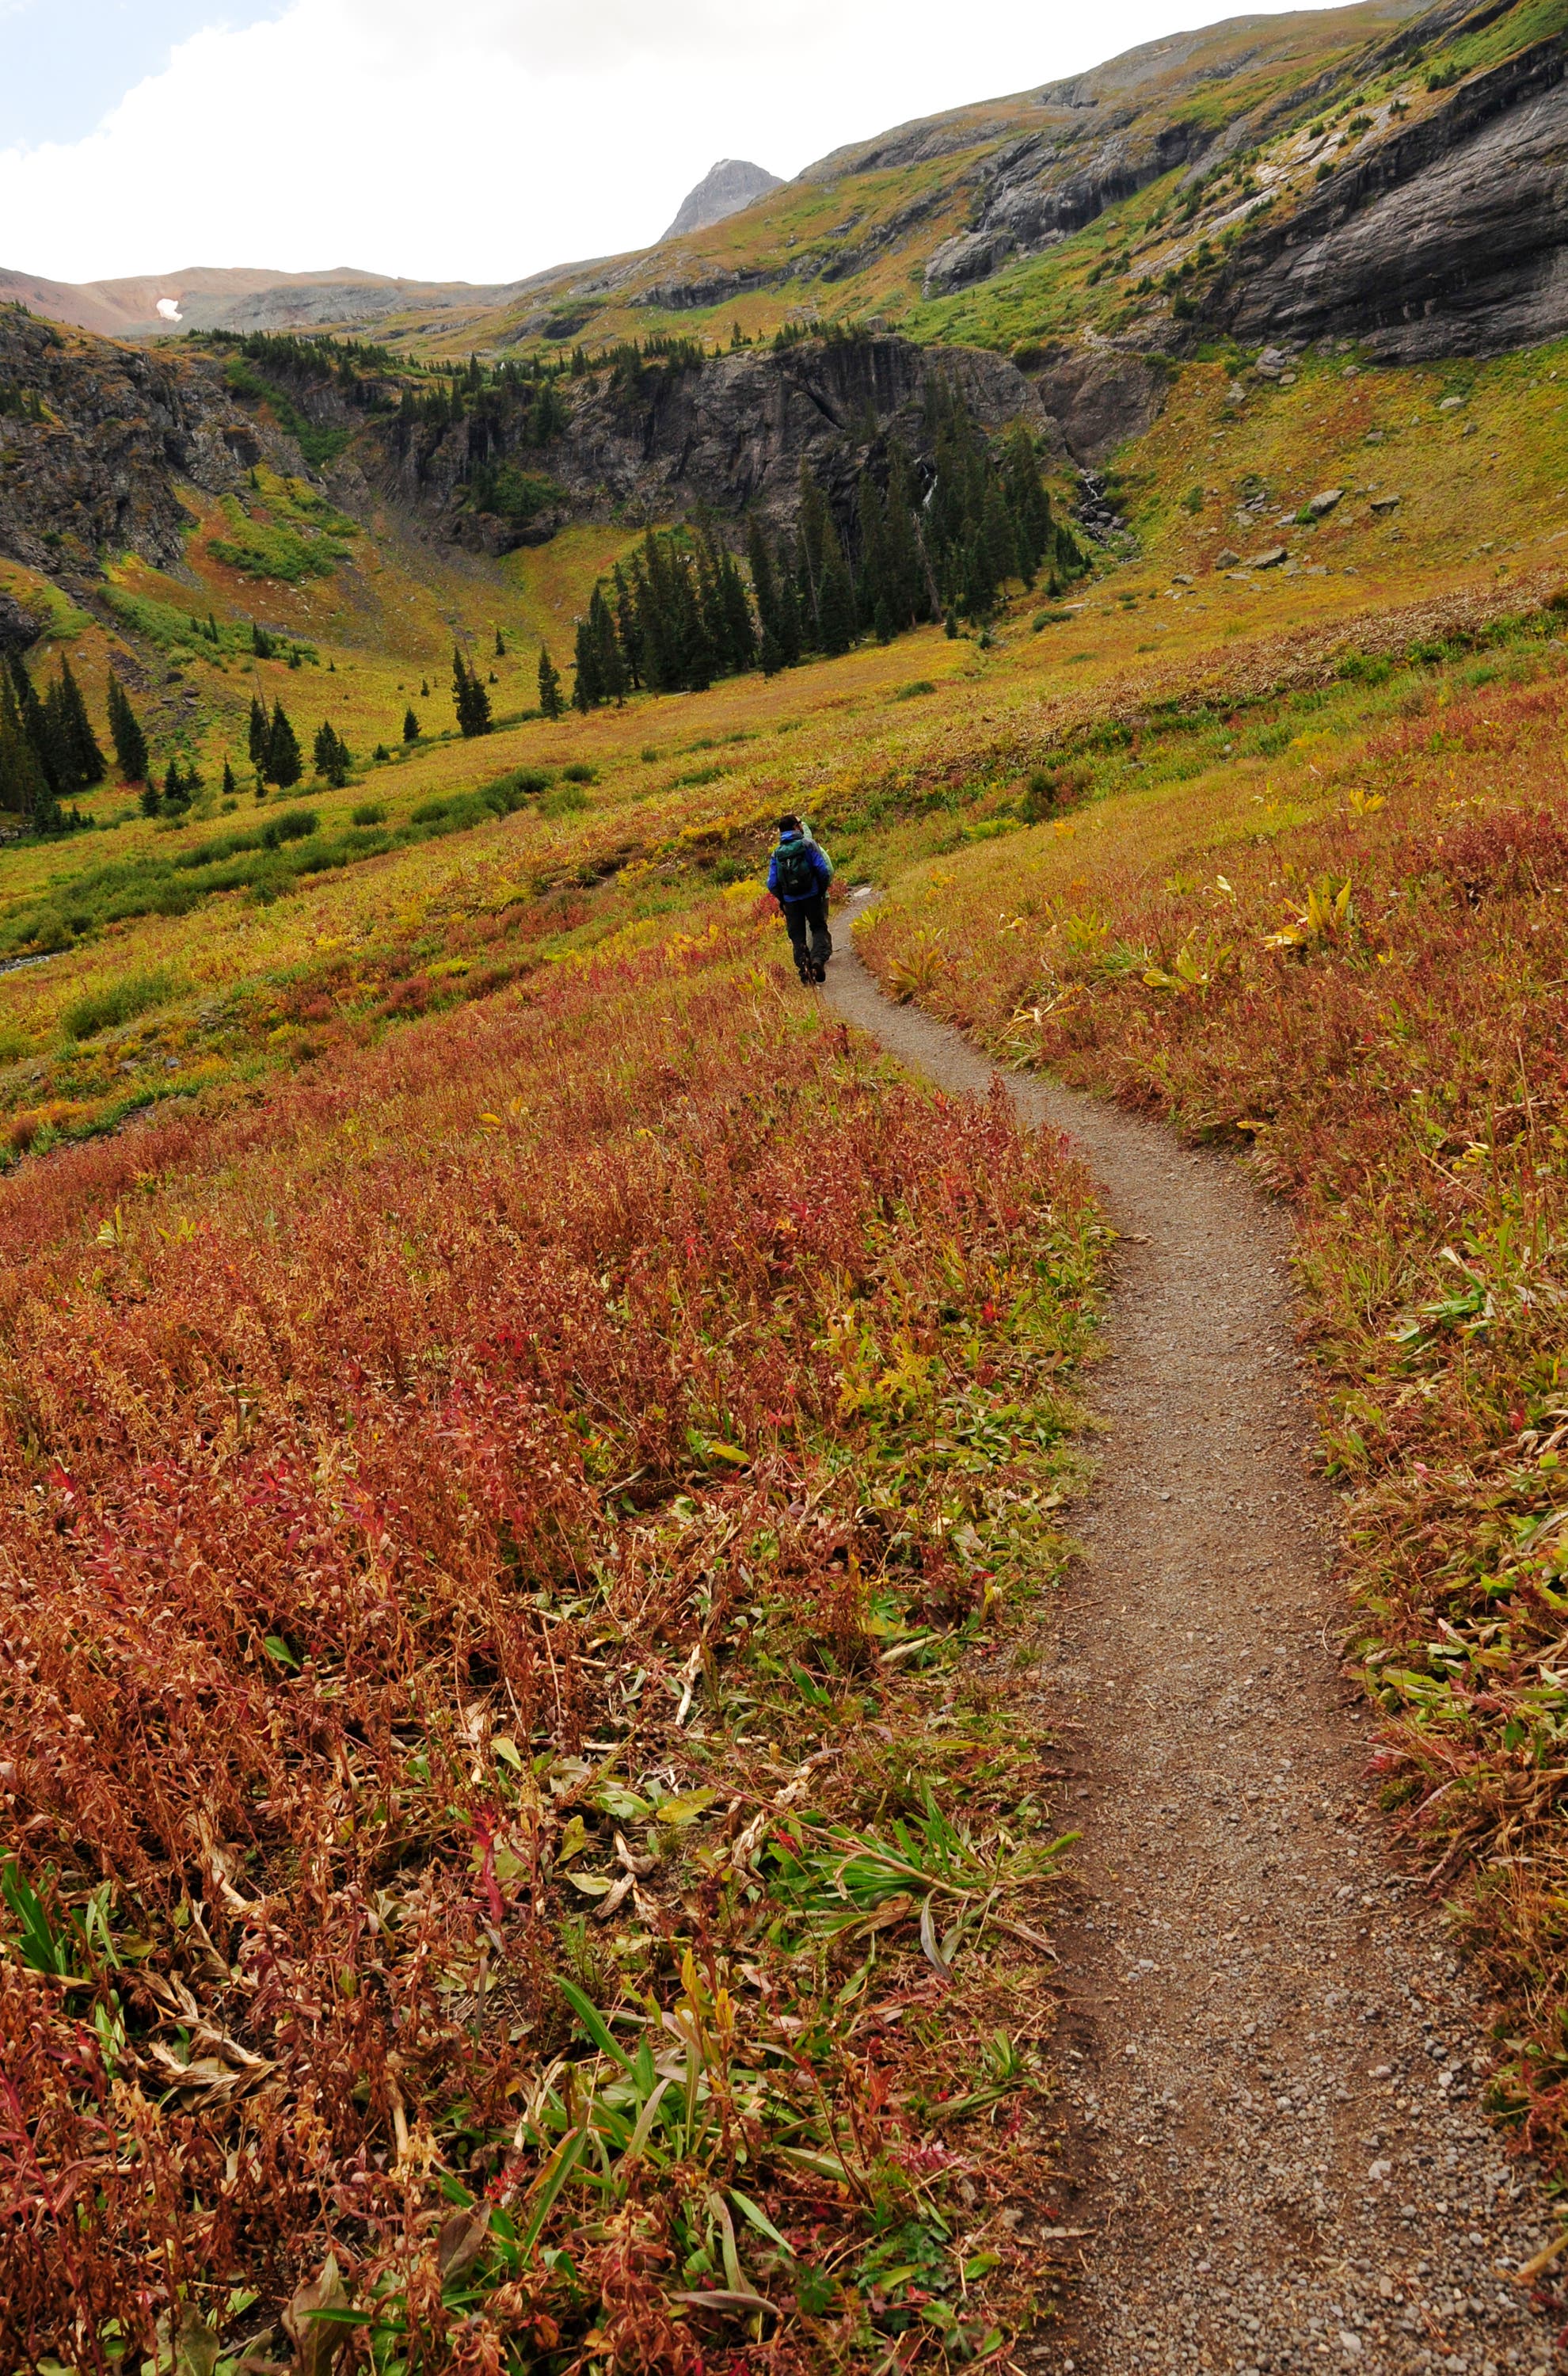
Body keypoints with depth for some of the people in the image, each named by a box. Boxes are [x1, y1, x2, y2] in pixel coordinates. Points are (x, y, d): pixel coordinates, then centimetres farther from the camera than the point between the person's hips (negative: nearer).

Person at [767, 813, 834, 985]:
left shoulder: (777, 853, 5)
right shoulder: (808, 844, -4)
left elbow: (772, 883, 2)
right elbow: (824, 871, -10)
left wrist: (782, 899, 16)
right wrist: (823, 890, 4)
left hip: (791, 900, 2)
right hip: (812, 896, -2)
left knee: (797, 936, 11)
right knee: (819, 928, 8)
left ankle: (803, 967, -1)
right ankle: (818, 959, -15)